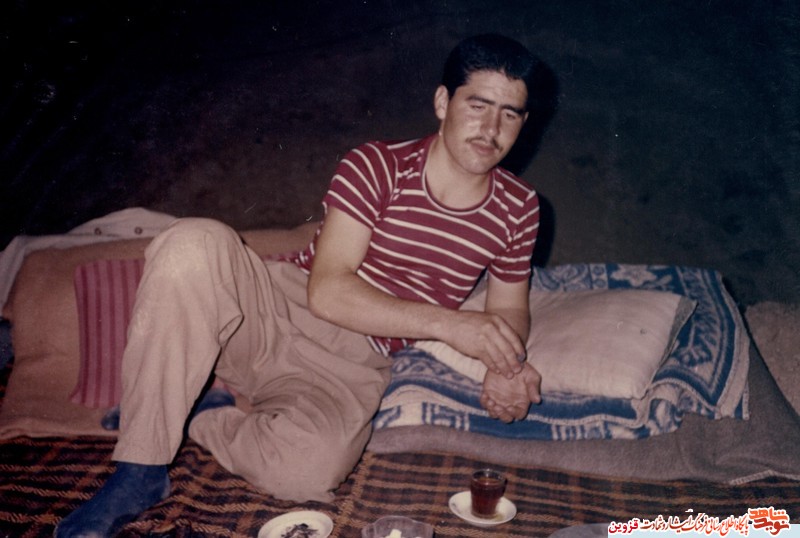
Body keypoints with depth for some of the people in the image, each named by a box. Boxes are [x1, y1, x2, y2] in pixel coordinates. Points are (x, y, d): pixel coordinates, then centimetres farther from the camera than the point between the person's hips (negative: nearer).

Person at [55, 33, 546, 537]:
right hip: (276, 305, 0)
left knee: (311, 468, -34)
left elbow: (510, 310, 17)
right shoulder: (378, 166, -7)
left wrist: (506, 365, -7)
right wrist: (447, 323, -20)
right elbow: (326, 292, -15)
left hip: (351, 364, 1)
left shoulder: (518, 209, 4)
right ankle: (140, 473, -20)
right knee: (195, 244, -32)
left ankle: (200, 417, -1)